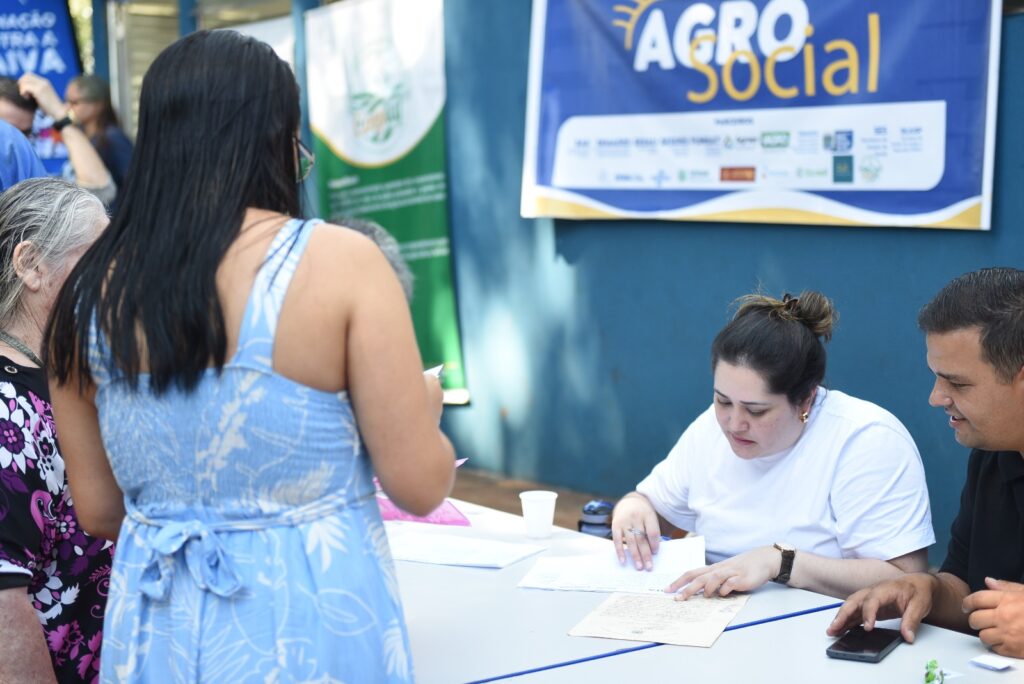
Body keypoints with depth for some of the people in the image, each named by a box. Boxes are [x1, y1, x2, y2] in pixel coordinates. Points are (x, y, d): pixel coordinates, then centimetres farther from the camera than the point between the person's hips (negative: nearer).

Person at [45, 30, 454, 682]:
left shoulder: (93, 290, -1)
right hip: (311, 624, -3)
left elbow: (99, 508, 7)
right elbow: (419, 483, -11)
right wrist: (427, 406, 9)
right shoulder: (339, 260, -14)